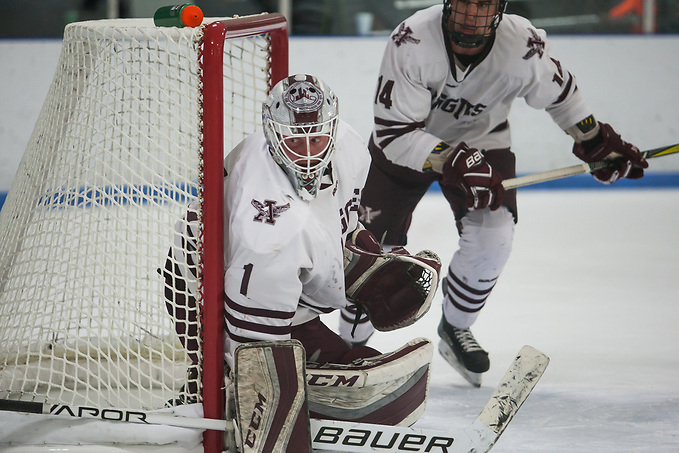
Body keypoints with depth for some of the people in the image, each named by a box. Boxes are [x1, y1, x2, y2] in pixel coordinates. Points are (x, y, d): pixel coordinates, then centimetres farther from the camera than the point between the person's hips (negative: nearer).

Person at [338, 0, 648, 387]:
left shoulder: (524, 46, -28)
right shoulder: (412, 41, -34)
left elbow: (558, 91, -4)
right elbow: (393, 131, -32)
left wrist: (597, 141, 4)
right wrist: (454, 161, -42)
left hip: (482, 138, 2)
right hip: (408, 141, -1)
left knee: (492, 237, -17)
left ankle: (455, 329, 9)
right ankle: (350, 343, 17)